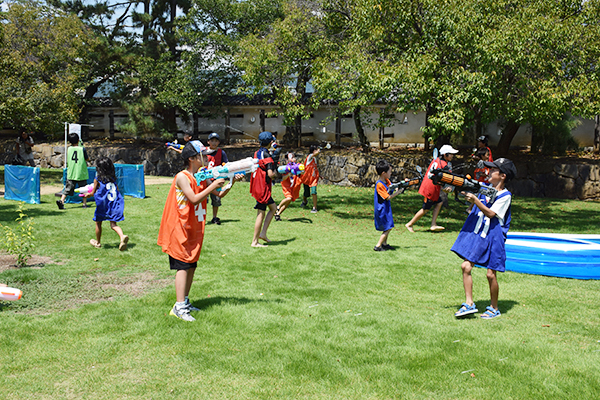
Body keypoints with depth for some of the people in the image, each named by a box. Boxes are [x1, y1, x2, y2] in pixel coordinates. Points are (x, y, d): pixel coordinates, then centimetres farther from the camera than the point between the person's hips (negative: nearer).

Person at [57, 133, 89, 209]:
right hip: (81, 173, -2)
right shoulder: (82, 149, -7)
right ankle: (85, 203, 13)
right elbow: (87, 159, 3)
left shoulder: (69, 149, 3)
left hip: (71, 173, 2)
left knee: (68, 188, 2)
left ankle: (61, 201, -14)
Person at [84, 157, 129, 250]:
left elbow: (93, 193, 2)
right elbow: (117, 190, 12)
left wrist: (87, 194, 23)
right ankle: (122, 236, -26)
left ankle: (97, 242, 30)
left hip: (103, 205, -3)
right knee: (113, 224, 2)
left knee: (98, 223, 16)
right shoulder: (113, 178, 7)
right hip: (115, 203, 3)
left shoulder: (97, 180, -5)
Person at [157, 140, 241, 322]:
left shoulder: (202, 177, 9)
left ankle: (185, 302, 21)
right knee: (183, 266, -10)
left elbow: (220, 194, 11)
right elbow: (194, 199, -24)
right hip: (180, 229, -8)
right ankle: (179, 307, -9)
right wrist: (213, 185, -23)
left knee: (191, 265, 10)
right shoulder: (182, 177, -15)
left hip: (194, 229, 8)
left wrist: (232, 182, -5)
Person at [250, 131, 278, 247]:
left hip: (256, 185, 9)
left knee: (273, 208, 18)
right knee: (261, 214, -2)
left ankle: (263, 233, 13)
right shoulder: (267, 156, -18)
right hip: (263, 188, -9)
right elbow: (270, 174, -26)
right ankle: (255, 241, 3)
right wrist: (275, 172, -2)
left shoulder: (257, 153, 9)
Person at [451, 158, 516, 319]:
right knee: (466, 266, -5)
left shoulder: (505, 195, -8)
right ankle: (469, 304, 4)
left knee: (491, 274, -2)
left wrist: (475, 200, -27)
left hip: (492, 237, -5)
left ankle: (494, 308, 16)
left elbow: (490, 213, -17)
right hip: (475, 233, 5)